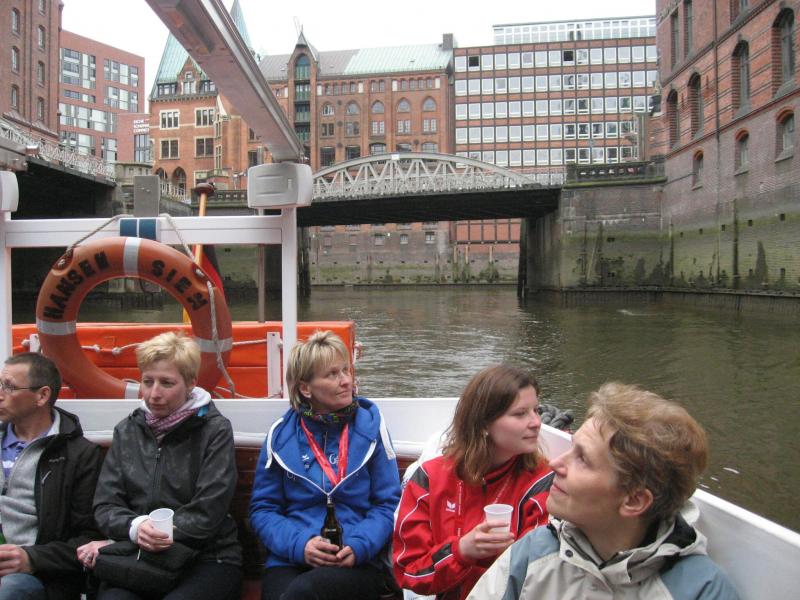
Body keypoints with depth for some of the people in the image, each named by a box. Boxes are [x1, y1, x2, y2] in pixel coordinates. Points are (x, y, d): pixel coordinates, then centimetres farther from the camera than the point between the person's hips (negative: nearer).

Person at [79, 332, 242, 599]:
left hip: (207, 557, -2)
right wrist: (135, 527, -19)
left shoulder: (215, 430, -4)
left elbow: (205, 514, -10)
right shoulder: (127, 430, 10)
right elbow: (105, 506, 6)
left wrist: (116, 544, -11)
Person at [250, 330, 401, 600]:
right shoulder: (281, 434, 5)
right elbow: (263, 508, 7)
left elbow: (388, 504, 3)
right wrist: (299, 543, -10)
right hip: (291, 558, 2)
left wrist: (359, 546, -13)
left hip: (359, 560, -1)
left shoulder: (370, 425, 2)